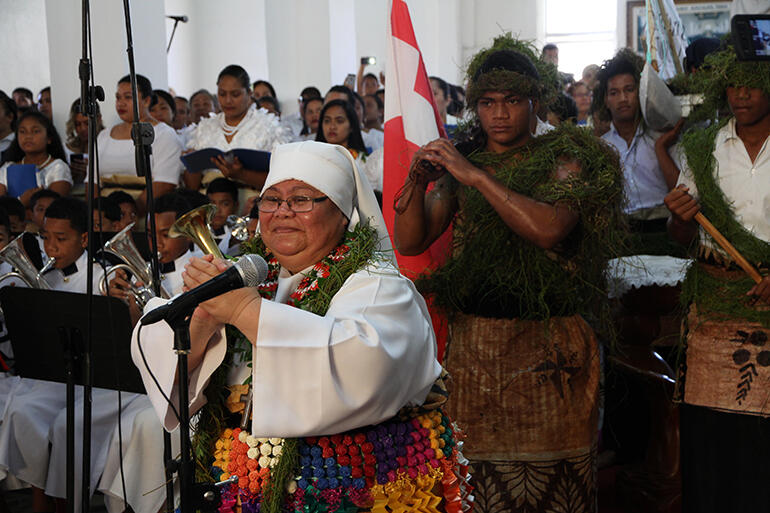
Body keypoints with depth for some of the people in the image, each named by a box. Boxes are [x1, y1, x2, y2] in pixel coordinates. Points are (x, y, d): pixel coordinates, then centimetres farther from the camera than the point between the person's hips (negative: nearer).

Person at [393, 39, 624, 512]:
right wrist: (417, 180, -13)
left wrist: (475, 176, -20)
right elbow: (410, 242, 4)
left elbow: (549, 229, -19)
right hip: (474, 338, 3)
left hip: (547, 342, -3)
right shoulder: (458, 162, 11)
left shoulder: (562, 159, 1)